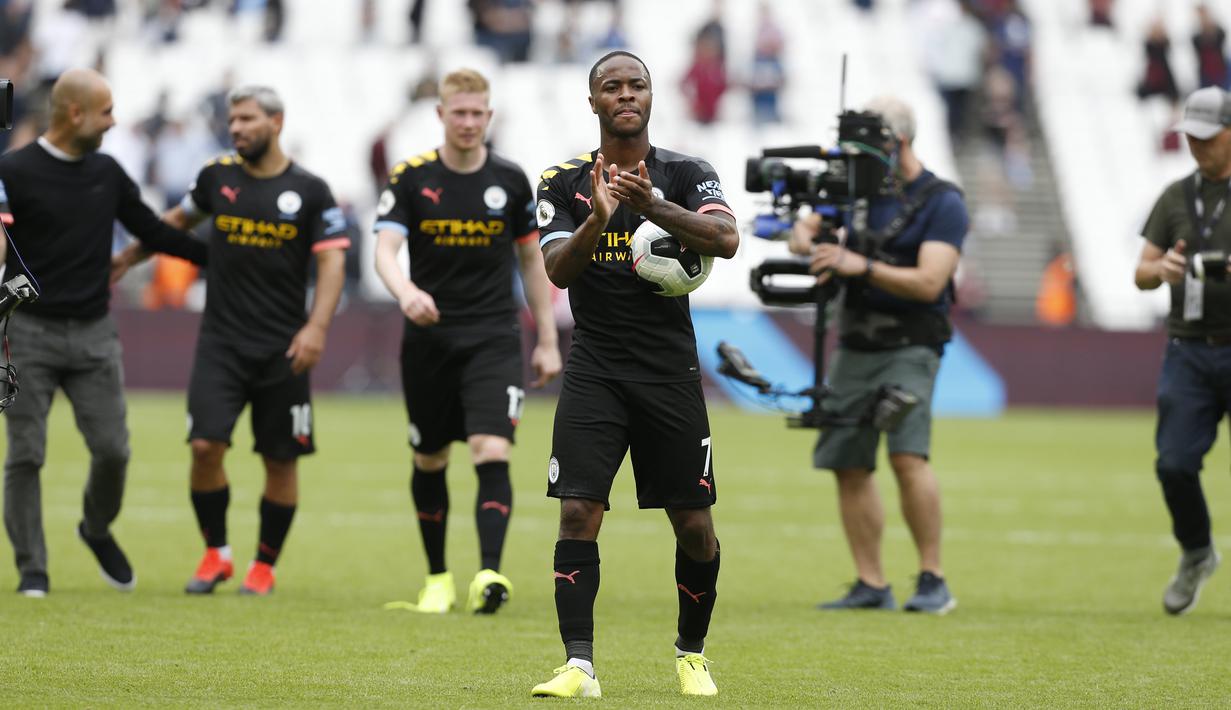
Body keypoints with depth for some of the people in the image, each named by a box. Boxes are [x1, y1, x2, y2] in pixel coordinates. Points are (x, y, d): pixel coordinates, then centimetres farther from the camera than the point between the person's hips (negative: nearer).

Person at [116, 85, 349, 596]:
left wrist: (316, 327, -17)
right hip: (221, 342, 1)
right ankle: (215, 554, 6)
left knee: (282, 459, 3)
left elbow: (332, 260, -6)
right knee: (206, 445, -12)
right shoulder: (217, 176, 5)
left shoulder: (309, 191, -2)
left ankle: (265, 565, 19)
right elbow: (178, 220, 24)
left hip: (282, 349, -1)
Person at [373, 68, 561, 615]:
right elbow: (385, 249, -15)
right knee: (429, 462, 9)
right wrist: (406, 292, -37)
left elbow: (531, 259, 12)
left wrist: (547, 341, 10)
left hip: (494, 340, 0)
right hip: (429, 339, 0)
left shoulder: (510, 180, 3)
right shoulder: (410, 179, -3)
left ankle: (490, 575, -25)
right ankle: (437, 578, 24)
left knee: (492, 453, -17)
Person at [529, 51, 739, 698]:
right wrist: (596, 220, -27)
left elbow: (726, 240, -16)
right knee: (578, 512, -13)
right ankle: (579, 666, -11)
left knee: (694, 526, 2)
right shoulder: (564, 183, 5)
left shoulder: (687, 175, 2)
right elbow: (557, 269, -8)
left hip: (671, 371, 0)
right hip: (594, 371, 0)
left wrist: (654, 207, -30)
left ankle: (691, 654, 23)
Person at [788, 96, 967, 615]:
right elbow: (803, 230, 14)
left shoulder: (942, 203, -7)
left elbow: (928, 282, -17)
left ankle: (933, 581, -16)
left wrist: (863, 266, -27)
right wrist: (809, 243, -11)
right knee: (849, 465, 4)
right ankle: (870, 585, 9)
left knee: (907, 454, -22)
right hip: (855, 346, 7)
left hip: (909, 347, -7)